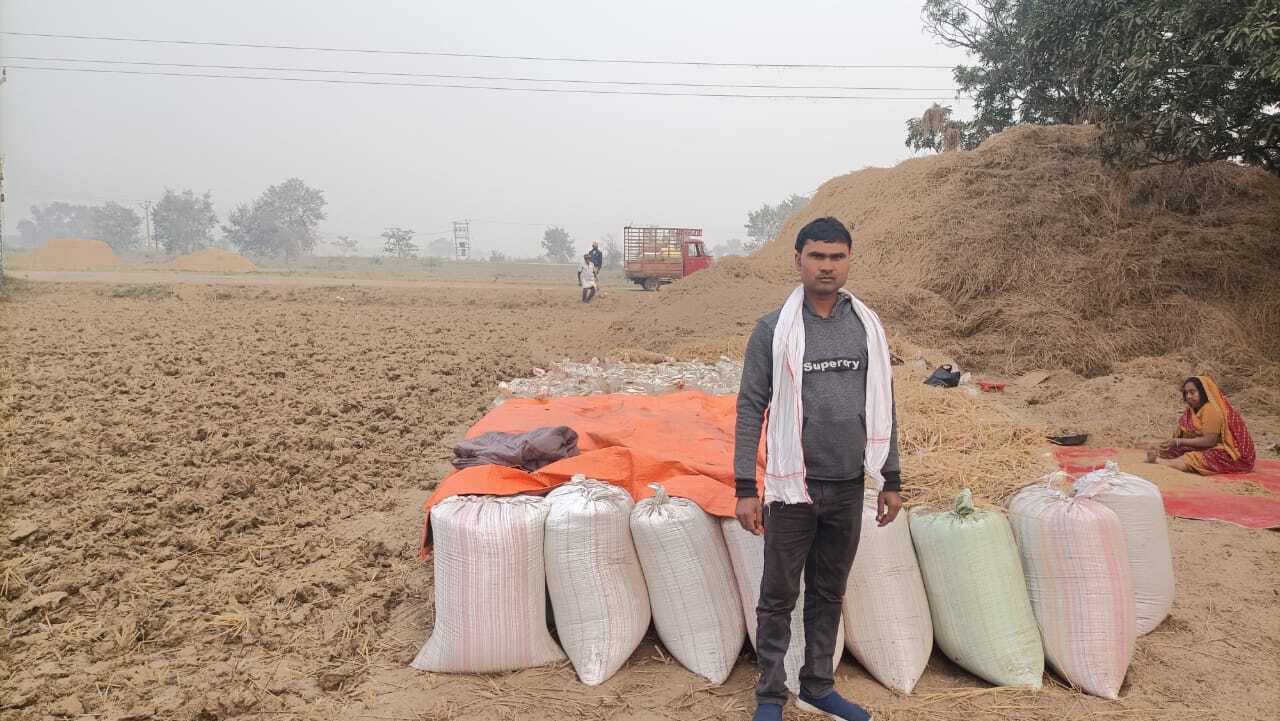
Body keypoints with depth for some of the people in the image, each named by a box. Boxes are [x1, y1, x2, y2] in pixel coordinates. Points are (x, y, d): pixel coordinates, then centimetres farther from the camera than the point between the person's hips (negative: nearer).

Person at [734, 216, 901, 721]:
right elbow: (751, 409, -7)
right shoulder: (774, 329, -7)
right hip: (793, 487, -3)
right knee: (779, 596, 7)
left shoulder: (867, 327, 5)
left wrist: (891, 480, 10)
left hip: (848, 487, 4)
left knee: (829, 594, 16)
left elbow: (881, 407, 10)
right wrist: (745, 489, -10)